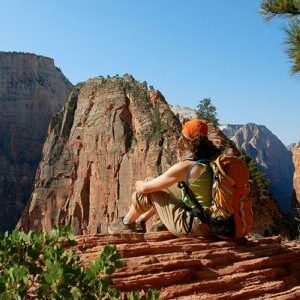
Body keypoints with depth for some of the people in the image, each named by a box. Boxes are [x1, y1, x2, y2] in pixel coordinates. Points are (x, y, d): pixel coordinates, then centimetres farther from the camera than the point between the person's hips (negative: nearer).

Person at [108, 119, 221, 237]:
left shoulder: (184, 166, -22)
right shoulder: (211, 159, 0)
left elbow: (145, 187, -12)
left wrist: (139, 184, 13)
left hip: (192, 226, -8)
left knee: (141, 195, 2)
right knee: (162, 187, 24)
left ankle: (126, 224, 30)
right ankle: (139, 222, 40)